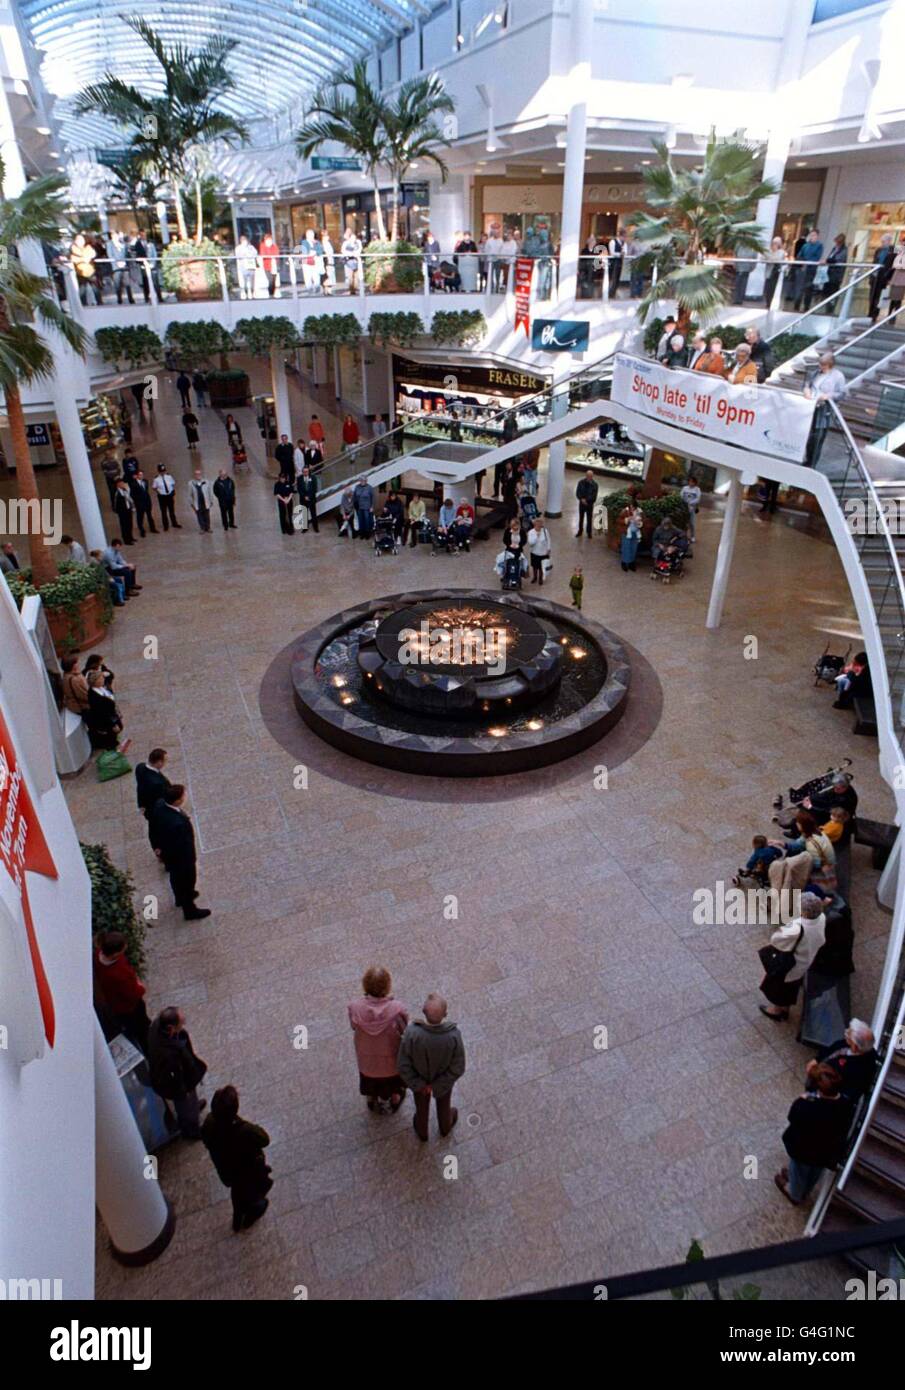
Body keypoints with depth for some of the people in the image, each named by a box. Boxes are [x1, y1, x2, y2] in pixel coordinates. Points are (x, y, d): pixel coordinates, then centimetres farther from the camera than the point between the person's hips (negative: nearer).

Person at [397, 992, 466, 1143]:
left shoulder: (411, 1033, -43)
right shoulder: (453, 1036, -41)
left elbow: (403, 1065, -28)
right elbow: (457, 1069, -26)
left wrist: (418, 1084, -10)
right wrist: (436, 1086, -11)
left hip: (419, 1078, 0)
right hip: (444, 1078, 0)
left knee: (422, 1105, 33)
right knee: (443, 1102, 34)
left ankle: (422, 1131, 61)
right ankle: (445, 1126, 64)